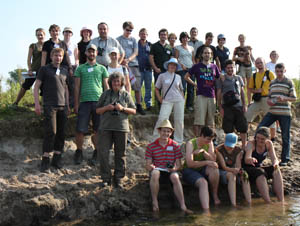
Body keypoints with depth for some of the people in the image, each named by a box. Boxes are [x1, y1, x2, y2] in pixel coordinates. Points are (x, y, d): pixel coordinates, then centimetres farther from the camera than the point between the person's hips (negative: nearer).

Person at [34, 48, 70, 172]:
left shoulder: (64, 71, 17)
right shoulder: (44, 69, 3)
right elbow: (36, 87, 1)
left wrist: (67, 105, 17)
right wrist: (37, 103, -8)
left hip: (62, 106, 5)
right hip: (49, 105, -5)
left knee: (61, 133, 4)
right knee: (51, 132, -11)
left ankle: (57, 159, 13)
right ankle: (45, 160, -6)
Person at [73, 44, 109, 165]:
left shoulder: (102, 68, 15)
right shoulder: (80, 68, 13)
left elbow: (106, 86, 13)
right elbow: (77, 87, 11)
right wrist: (76, 104, 4)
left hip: (99, 101, 1)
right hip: (84, 102, 0)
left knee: (98, 130, 3)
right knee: (80, 130, -4)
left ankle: (97, 153, 15)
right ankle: (79, 152, 12)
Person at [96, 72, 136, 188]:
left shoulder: (126, 95, 9)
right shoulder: (106, 94, 9)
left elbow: (133, 111, 8)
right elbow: (97, 110, 10)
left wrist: (122, 108, -8)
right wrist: (106, 108, -9)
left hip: (121, 127, 0)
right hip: (106, 127, 0)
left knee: (120, 154, 5)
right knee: (103, 152, -5)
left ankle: (118, 178, 16)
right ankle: (106, 178, 6)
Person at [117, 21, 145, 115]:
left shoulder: (133, 40, 15)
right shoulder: (118, 40, 9)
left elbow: (136, 52, 5)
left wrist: (128, 59, -13)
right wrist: (122, 61, -15)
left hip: (133, 64, 2)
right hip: (122, 65, -2)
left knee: (137, 86, -2)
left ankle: (138, 105, 7)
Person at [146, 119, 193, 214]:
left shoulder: (175, 146, 7)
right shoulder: (151, 146, 5)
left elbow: (179, 165, 5)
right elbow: (147, 165, 3)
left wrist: (174, 168, -18)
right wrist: (150, 167, -21)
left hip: (170, 172, 0)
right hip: (157, 171, 0)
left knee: (175, 177, -34)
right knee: (155, 173, -36)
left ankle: (183, 206, -33)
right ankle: (155, 202, -22)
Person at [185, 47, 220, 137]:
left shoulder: (214, 67, 14)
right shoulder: (197, 66, 5)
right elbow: (186, 77, 11)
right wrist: (194, 84, 4)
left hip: (211, 96, 4)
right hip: (201, 95, -4)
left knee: (210, 121, 8)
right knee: (199, 119, -10)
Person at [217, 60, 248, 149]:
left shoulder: (238, 78, 14)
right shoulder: (221, 79, 5)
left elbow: (242, 92, 17)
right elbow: (219, 94, 4)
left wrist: (244, 105, 10)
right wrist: (220, 107, -1)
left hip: (238, 106, 3)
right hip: (227, 107, -3)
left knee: (243, 128, 1)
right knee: (228, 129, 0)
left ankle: (243, 146, 12)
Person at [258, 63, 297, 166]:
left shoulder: (289, 82, 0)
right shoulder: (272, 82, 14)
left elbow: (294, 98, -2)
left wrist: (284, 98, -20)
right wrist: (268, 101, -1)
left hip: (285, 112, -4)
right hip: (272, 111, 4)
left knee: (285, 136, 3)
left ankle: (285, 159, 14)